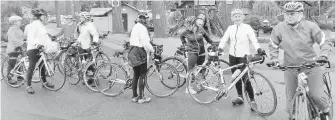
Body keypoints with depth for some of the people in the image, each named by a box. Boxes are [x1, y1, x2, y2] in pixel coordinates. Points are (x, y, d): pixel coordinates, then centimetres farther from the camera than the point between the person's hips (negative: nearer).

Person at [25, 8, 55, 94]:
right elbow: (30, 37, -22)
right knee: (31, 67, -4)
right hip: (33, 49, -9)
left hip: (40, 48, 9)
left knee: (42, 66, 15)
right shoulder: (34, 24, -13)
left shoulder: (41, 25, 16)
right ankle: (28, 86, 3)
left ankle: (45, 82, 27)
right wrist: (36, 44, -39)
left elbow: (46, 37, 14)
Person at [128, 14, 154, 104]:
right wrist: (152, 50, -6)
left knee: (136, 75, 14)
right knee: (142, 75, -3)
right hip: (139, 52, -10)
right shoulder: (142, 28, -12)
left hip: (132, 51, 10)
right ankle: (141, 97, 1)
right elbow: (145, 42, -19)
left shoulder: (135, 27, 18)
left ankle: (134, 96, 19)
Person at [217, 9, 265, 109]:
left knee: (245, 79, -10)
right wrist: (220, 47, -14)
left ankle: (252, 100, 1)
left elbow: (254, 40, -11)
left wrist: (259, 49, -28)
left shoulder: (247, 27, -4)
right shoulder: (230, 28, 7)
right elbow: (224, 39, 4)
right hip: (232, 56, 5)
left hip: (243, 56, -5)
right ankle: (240, 97, 26)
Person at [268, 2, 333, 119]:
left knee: (317, 95, -9)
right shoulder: (279, 28, -7)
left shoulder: (310, 26, -10)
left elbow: (324, 42, -4)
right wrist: (274, 59, -3)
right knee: (291, 96, 8)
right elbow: (273, 45, 8)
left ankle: (326, 111, 25)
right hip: (290, 66, 2)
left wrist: (323, 55, -19)